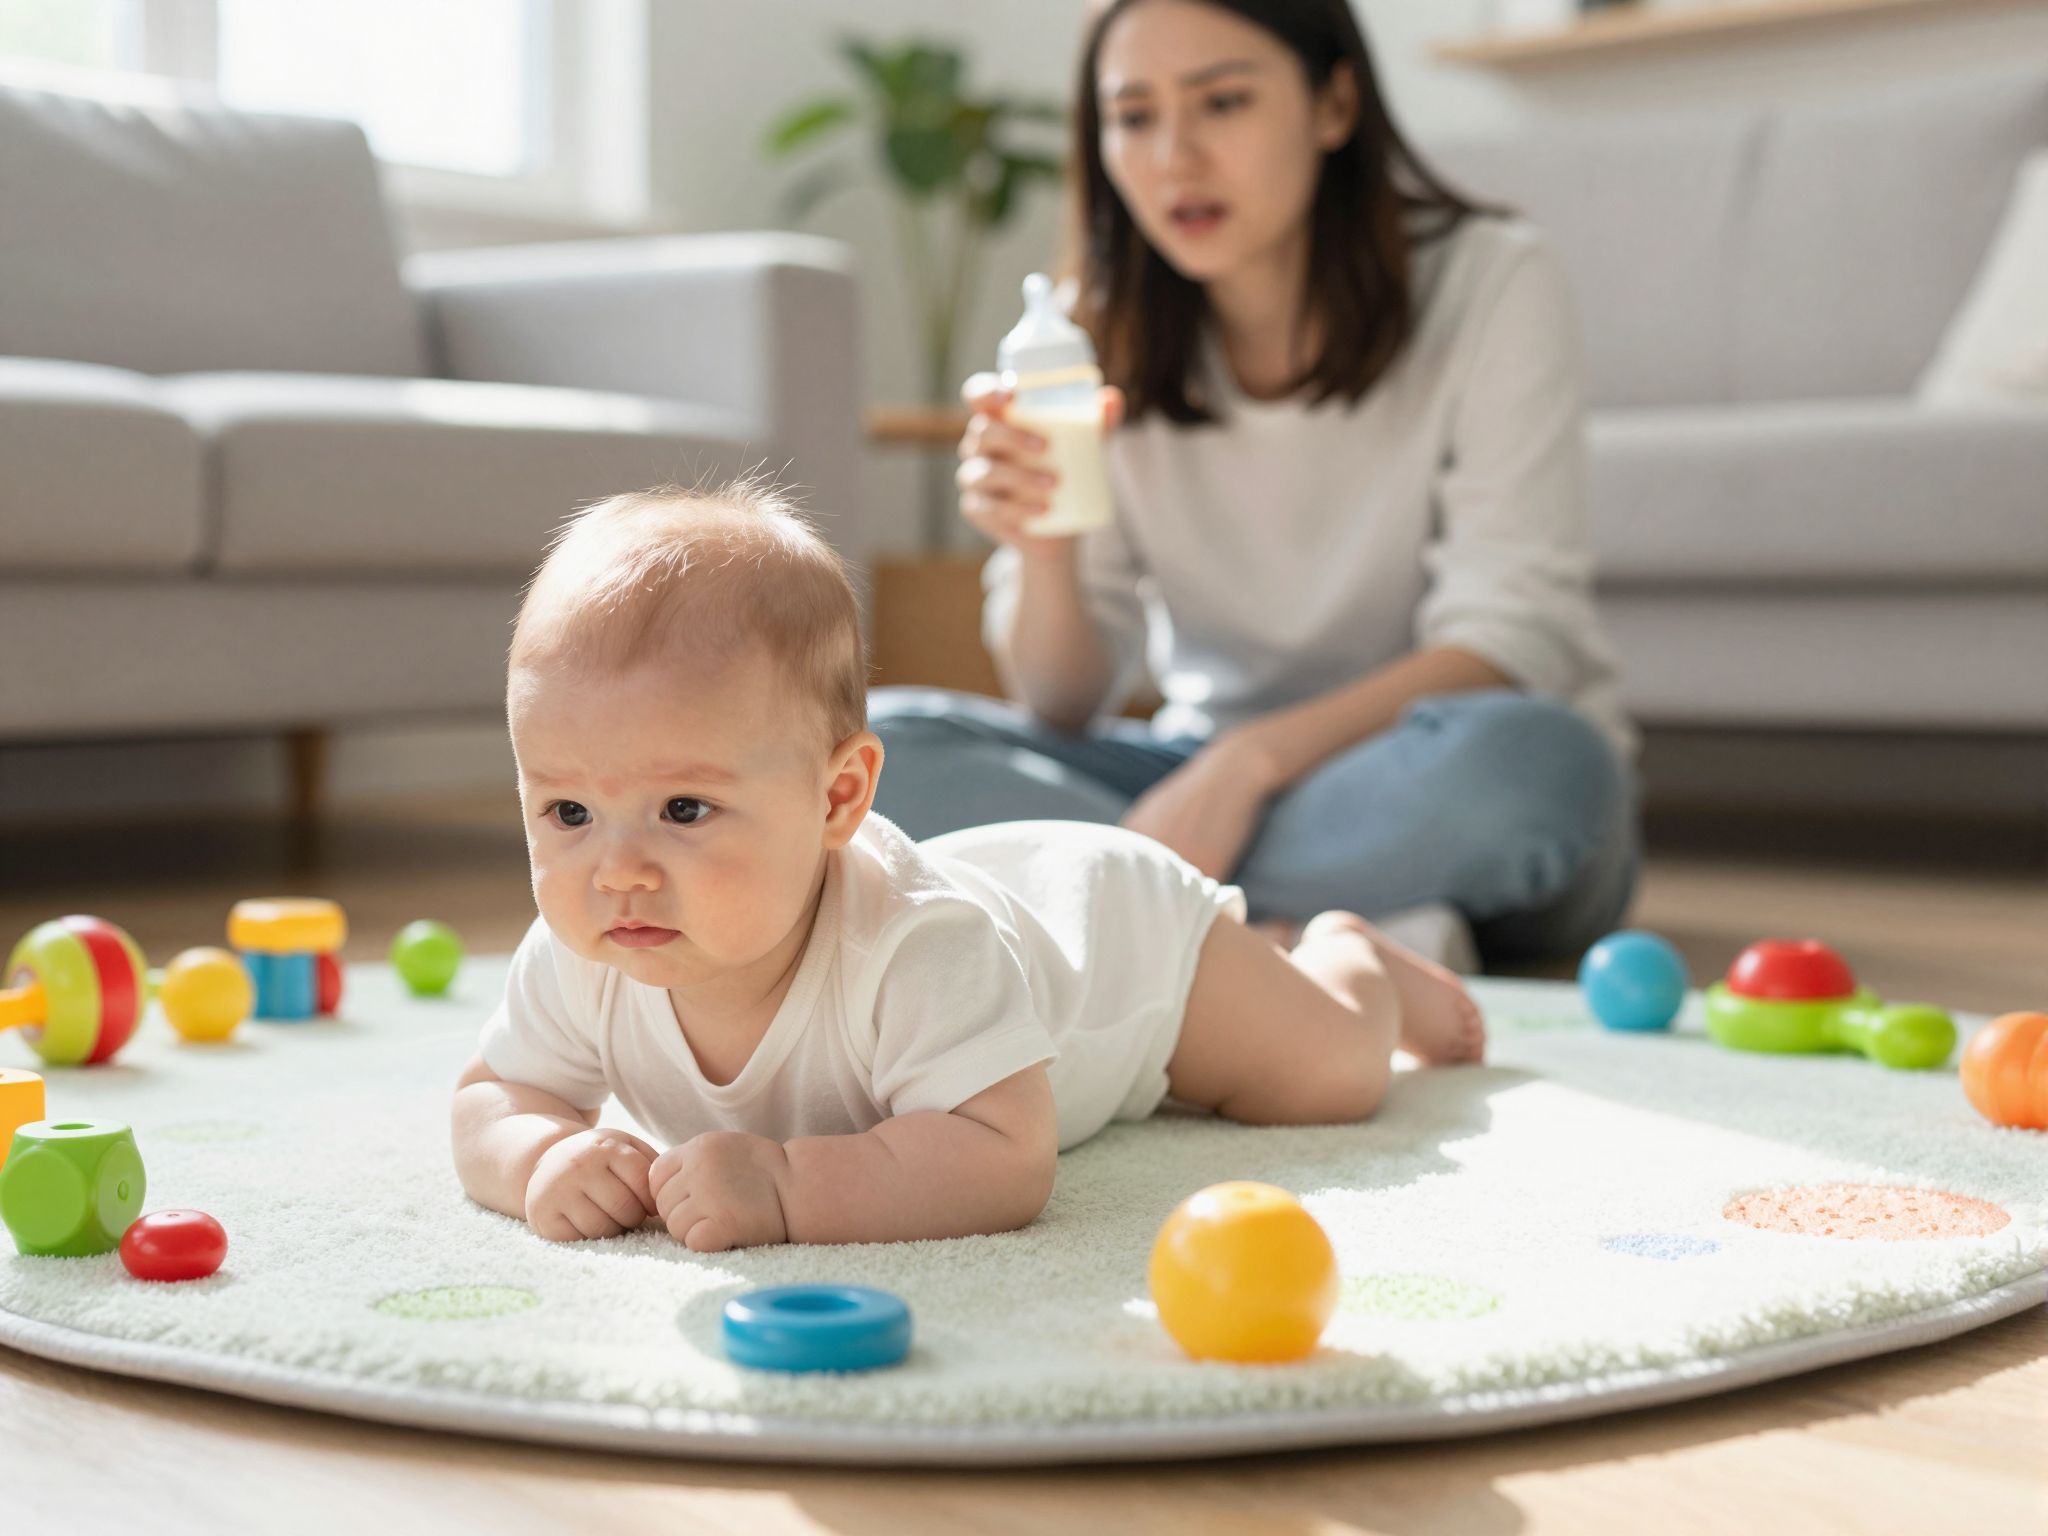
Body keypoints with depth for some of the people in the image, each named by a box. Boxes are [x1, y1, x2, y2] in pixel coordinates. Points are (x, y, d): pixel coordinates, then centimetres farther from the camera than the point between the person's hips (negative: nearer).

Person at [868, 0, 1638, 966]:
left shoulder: (1492, 285, -10)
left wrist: (1252, 759, -31)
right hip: (1215, 784, 3)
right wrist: (1042, 556, -27)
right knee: (880, 746, -19)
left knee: (1519, 757, -38)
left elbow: (1510, 643, -17)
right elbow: (1063, 711, -4)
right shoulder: (1102, 341, -1)